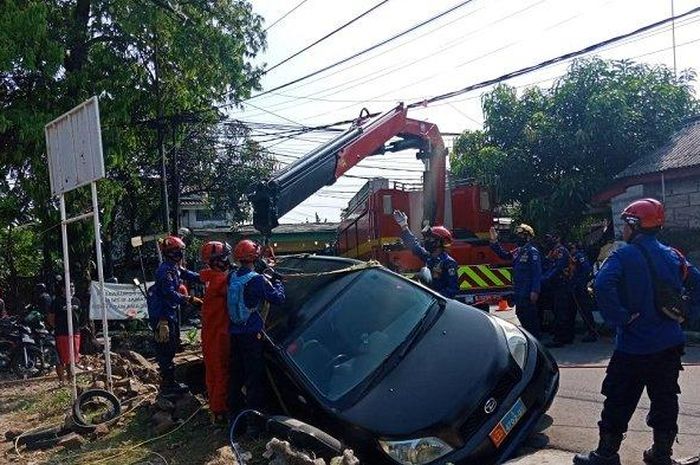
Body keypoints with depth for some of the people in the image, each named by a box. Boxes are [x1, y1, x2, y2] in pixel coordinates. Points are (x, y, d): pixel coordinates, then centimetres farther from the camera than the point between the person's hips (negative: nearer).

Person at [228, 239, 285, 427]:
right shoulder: (258, 280, -15)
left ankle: (234, 413, 25)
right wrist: (277, 282, 10)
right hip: (252, 333, -6)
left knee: (236, 374, 16)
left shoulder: (232, 277, 3)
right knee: (254, 376, -1)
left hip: (235, 332, 6)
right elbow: (278, 298, -10)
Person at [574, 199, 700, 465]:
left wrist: (620, 318, -20)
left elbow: (603, 285, -29)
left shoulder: (624, 256, -13)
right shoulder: (672, 256, 7)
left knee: (619, 402, 4)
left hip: (634, 346, -6)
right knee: (665, 399, 16)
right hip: (670, 345, 6)